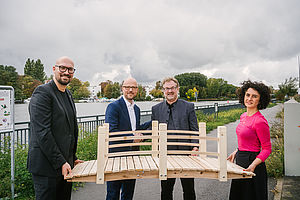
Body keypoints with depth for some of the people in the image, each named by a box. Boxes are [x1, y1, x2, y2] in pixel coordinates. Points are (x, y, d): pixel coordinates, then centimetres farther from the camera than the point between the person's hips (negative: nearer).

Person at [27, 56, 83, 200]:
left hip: (65, 164, 8)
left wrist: (72, 158, 16)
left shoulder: (68, 95, 15)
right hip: (47, 166, -8)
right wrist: (60, 162, -18)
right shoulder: (42, 92, -12)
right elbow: (42, 132, -19)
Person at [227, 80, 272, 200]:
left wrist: (253, 165, -26)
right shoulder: (243, 116, 6)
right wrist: (236, 152, 13)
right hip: (240, 160, 8)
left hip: (252, 161, -8)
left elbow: (267, 149, -15)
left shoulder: (260, 121, -19)